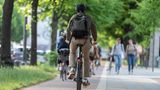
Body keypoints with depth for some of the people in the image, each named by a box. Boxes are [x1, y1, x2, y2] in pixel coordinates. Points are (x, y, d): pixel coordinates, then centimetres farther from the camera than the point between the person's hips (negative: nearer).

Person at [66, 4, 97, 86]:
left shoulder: (73, 17, 12)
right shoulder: (88, 18, 14)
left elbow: (68, 29, 8)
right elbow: (93, 29, 16)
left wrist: (68, 39, 16)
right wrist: (94, 40, 26)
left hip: (74, 39, 0)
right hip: (85, 39, 0)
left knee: (72, 53, 25)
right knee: (86, 58, 14)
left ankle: (72, 69, -1)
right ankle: (85, 78, 8)